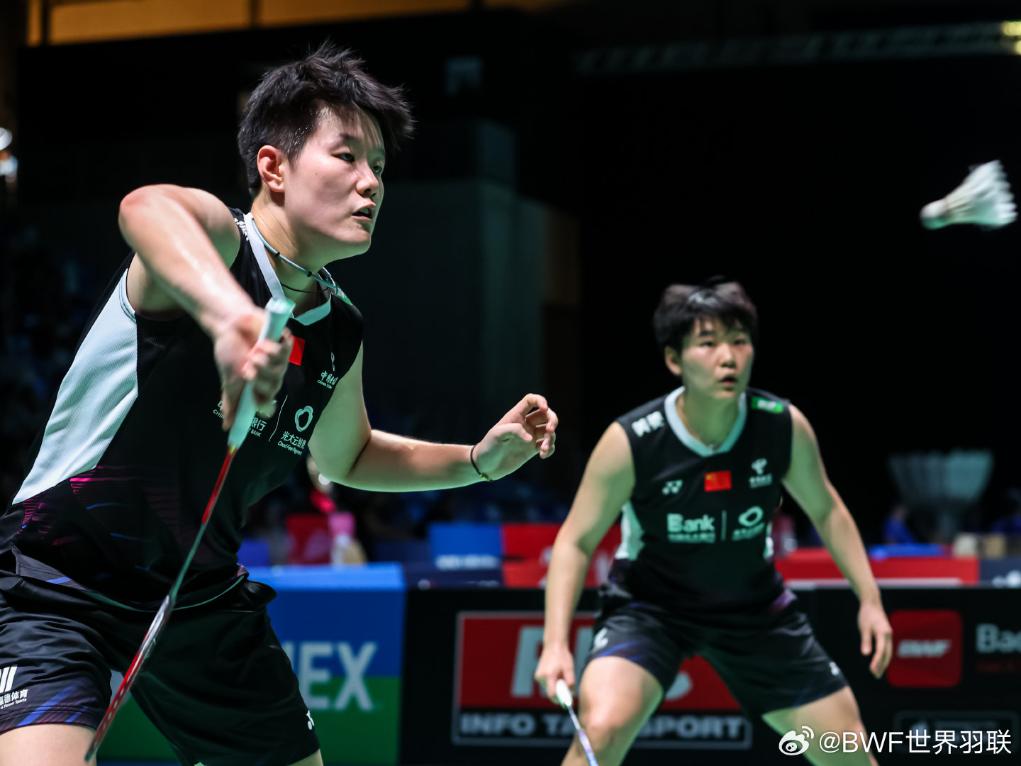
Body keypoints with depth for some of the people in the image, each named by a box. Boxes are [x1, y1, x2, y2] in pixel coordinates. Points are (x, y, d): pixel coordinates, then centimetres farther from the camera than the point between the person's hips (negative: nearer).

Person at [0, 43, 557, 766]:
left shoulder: (340, 331, 3)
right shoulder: (216, 238, -19)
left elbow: (347, 456, 24)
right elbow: (146, 208, -46)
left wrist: (480, 459, 10)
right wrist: (228, 313, -67)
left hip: (202, 595, 8)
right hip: (60, 582, -7)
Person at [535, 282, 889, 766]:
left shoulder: (784, 426, -16)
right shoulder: (630, 442, -24)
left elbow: (825, 511, 4)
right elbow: (575, 542, -14)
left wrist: (870, 599, 0)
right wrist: (556, 644, -24)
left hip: (754, 607, 3)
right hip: (649, 606, -3)